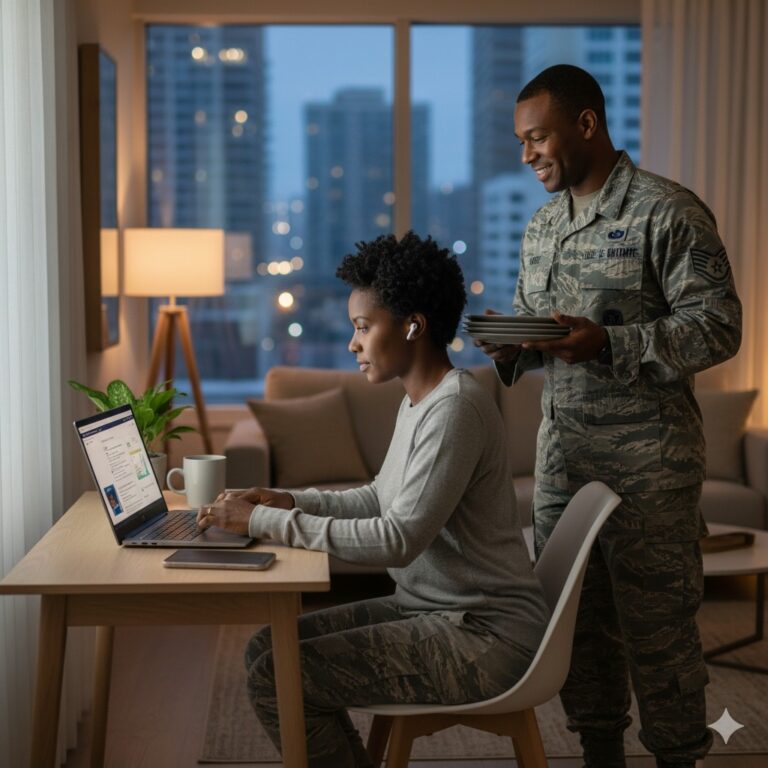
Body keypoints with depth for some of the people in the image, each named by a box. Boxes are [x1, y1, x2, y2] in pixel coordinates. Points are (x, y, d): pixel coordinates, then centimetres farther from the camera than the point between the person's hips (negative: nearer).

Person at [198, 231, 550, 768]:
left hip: (486, 634, -10)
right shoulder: (420, 400, 10)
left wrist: (266, 521, -21)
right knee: (268, 646, 6)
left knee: (276, 675, -15)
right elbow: (382, 500, 19)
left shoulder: (456, 407, -20)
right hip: (431, 607, 10)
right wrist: (287, 501, 4)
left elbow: (398, 540, -25)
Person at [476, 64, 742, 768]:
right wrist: (510, 349, -1)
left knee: (657, 626, 0)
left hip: (647, 461, -7)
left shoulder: (668, 213, -9)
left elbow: (718, 328, -14)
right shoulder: (542, 226, 14)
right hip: (561, 453, 7)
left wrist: (607, 344, -23)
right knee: (577, 618, 12)